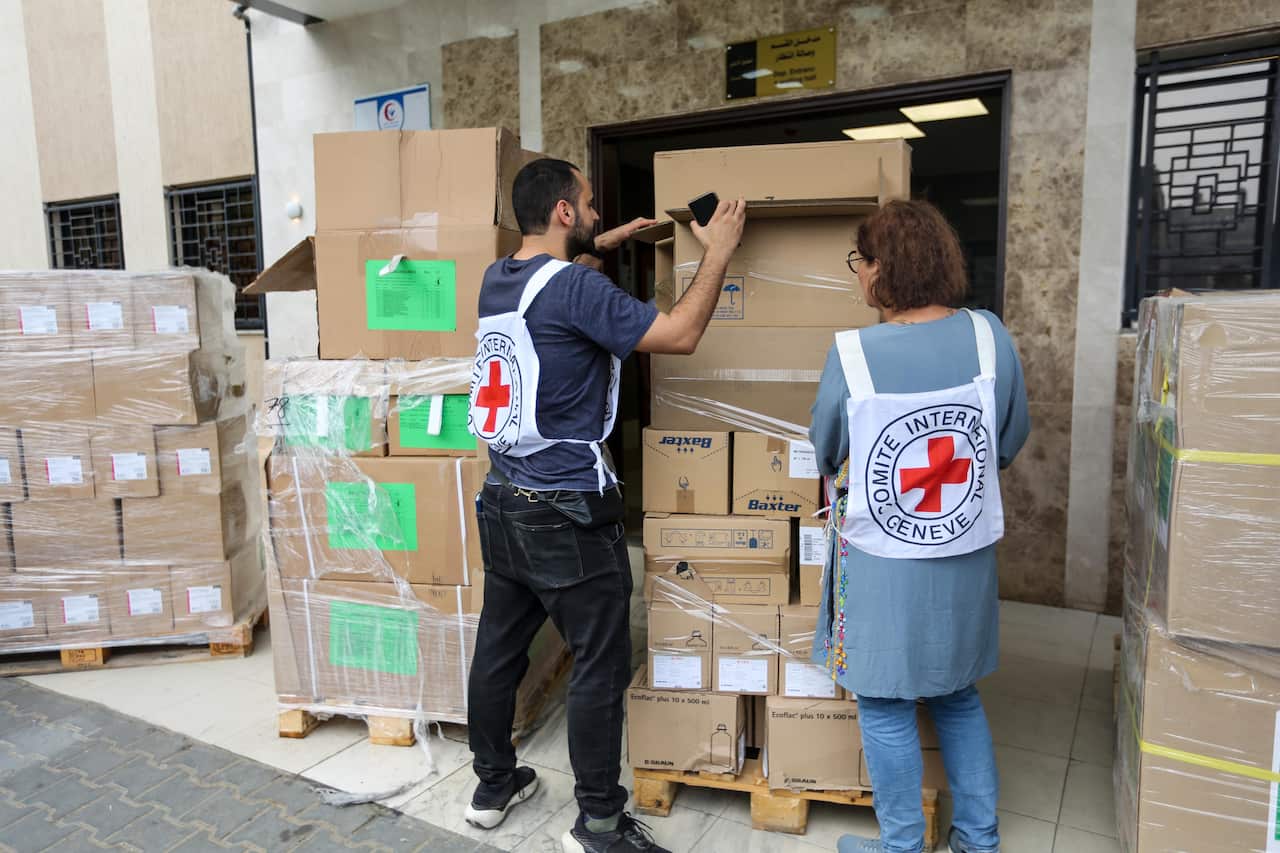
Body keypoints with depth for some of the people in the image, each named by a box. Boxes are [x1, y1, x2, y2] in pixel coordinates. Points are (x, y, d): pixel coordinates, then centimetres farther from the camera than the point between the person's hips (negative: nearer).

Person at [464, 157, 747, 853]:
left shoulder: (496, 279, 8)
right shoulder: (576, 288, -17)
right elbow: (680, 333, -17)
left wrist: (601, 244, 33)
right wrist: (718, 252, -5)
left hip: (504, 505, 9)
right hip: (568, 514, -8)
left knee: (498, 648, 18)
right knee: (599, 666, 4)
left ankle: (492, 784, 35)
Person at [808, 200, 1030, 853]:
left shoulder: (851, 355, -20)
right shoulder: (989, 338, -9)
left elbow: (825, 456, -5)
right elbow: (1012, 441, 3)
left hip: (884, 565, -4)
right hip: (967, 560, 5)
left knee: (885, 710, 14)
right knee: (958, 697, 24)